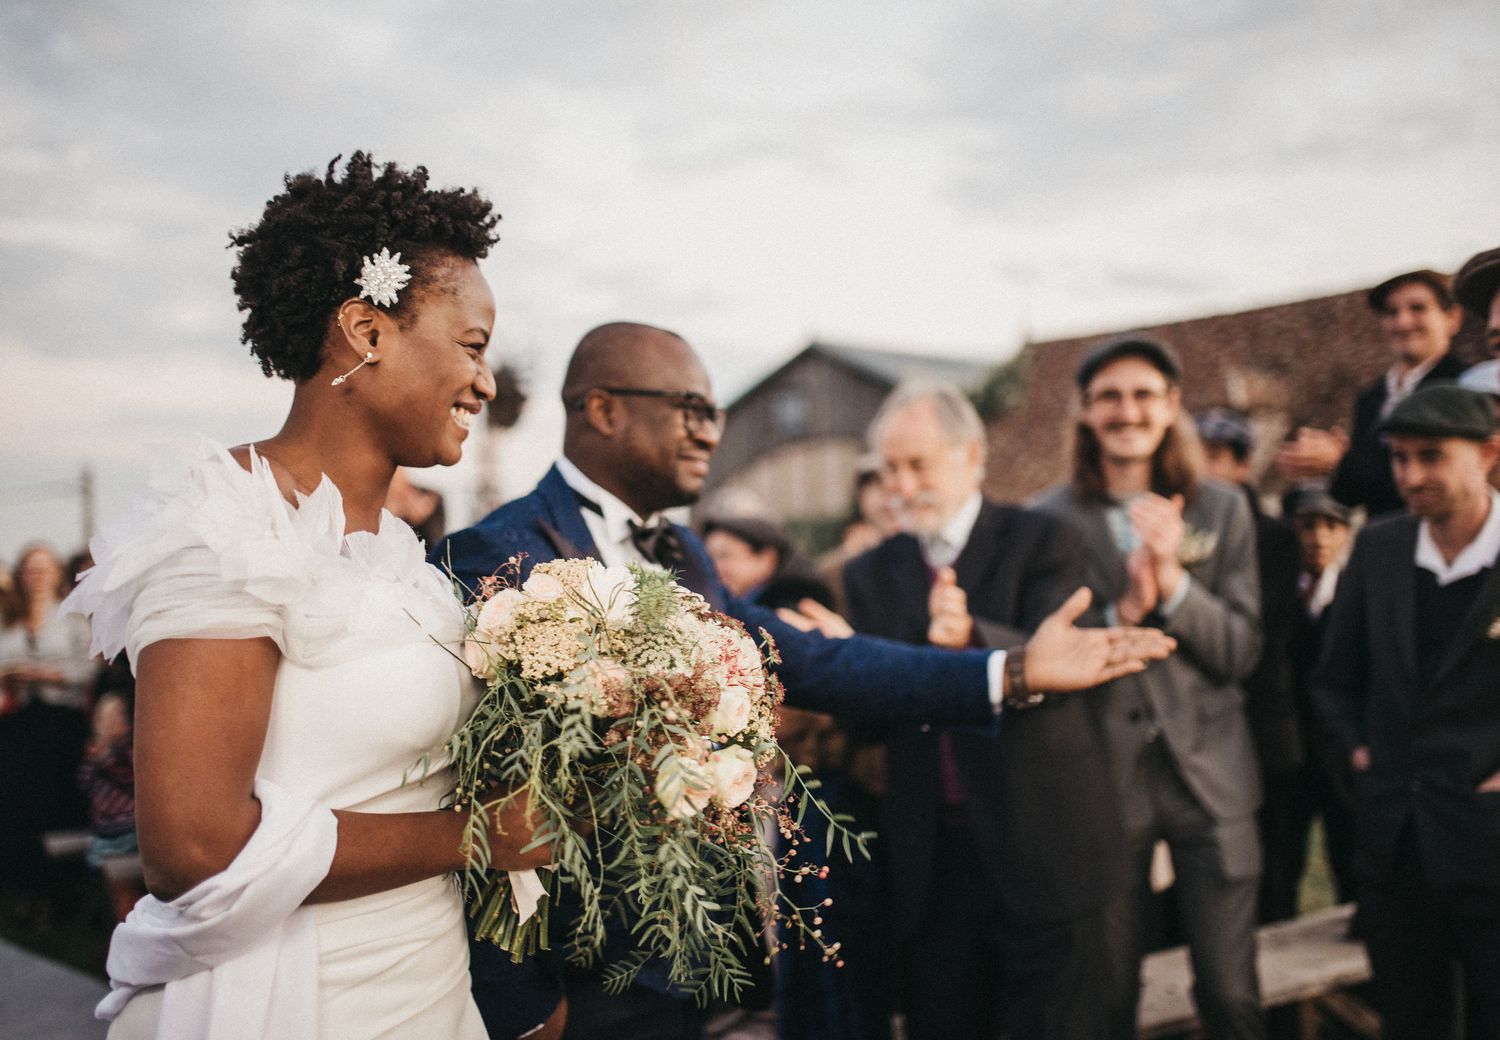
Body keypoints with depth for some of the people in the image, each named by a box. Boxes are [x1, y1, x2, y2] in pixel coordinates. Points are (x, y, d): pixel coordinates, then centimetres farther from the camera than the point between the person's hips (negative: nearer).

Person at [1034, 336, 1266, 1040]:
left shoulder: (1223, 510, 5)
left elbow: (1241, 651, 0)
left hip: (1209, 773, 1)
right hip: (1101, 777, -1)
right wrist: (1122, 611, -19)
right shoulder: (1049, 520, 0)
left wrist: (1174, 584, -17)